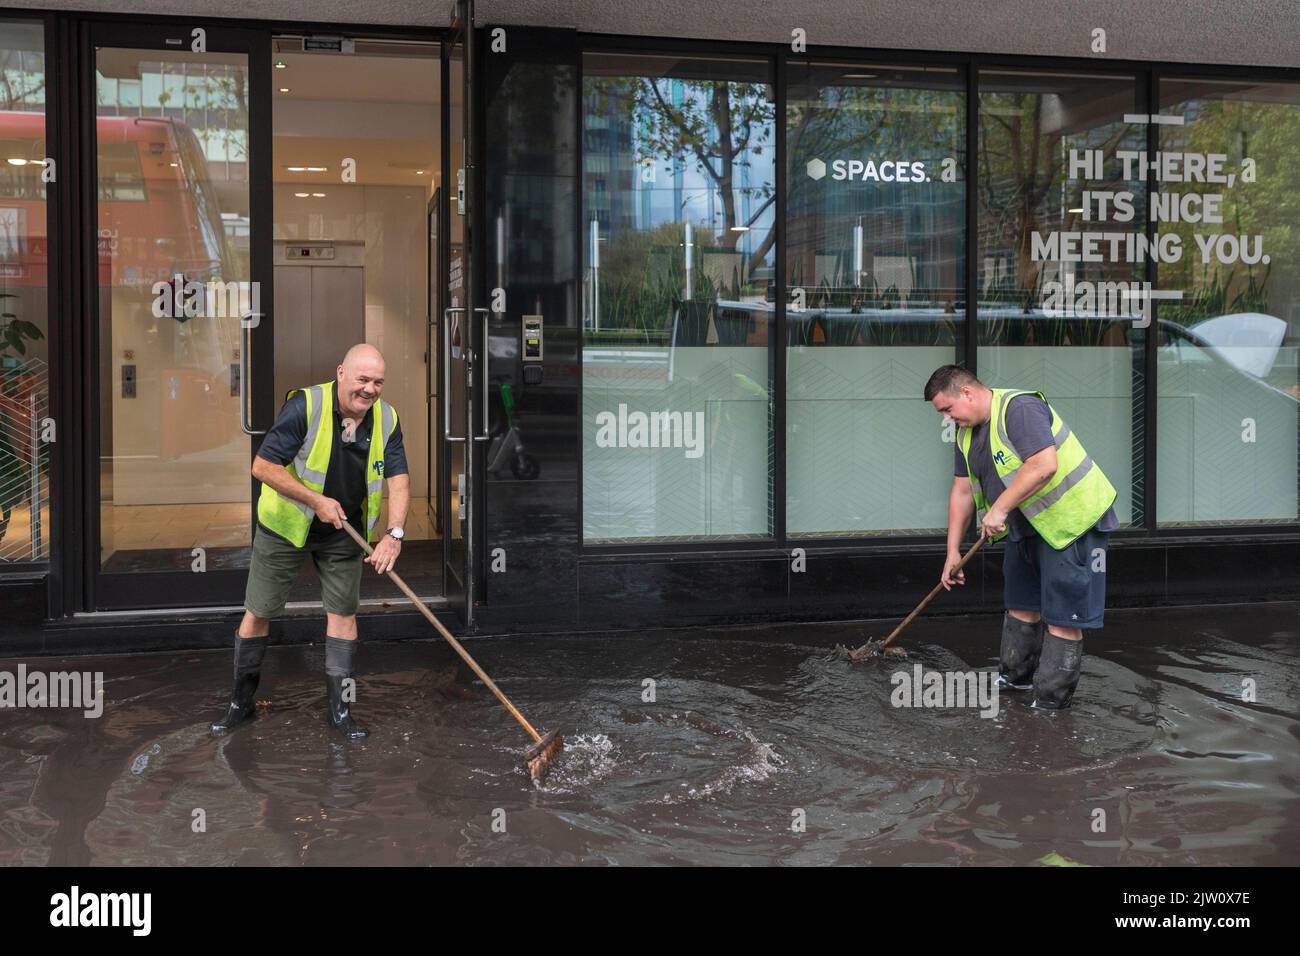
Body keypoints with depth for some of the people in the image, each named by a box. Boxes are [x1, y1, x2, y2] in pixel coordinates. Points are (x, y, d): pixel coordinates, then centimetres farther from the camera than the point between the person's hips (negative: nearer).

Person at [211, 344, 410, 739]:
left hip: (343, 532, 3)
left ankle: (339, 708, 15)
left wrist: (394, 534, -25)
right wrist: (317, 501, -25)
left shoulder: (386, 419, -9)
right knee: (258, 612, 4)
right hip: (285, 526, -3)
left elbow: (398, 480, -10)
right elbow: (263, 466, -23)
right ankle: (241, 702, 21)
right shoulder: (306, 406, -24)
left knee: (343, 611, 4)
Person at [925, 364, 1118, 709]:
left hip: (1070, 521, -10)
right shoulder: (967, 433, 8)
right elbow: (962, 492, 12)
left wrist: (999, 508, -30)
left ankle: (1050, 702, 1)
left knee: (1062, 615, -5)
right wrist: (953, 551, 10)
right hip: (1027, 526, 10)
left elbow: (1044, 465, -33)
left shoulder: (1020, 409, -22)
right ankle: (1016, 677, 37)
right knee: (1020, 602, 21)